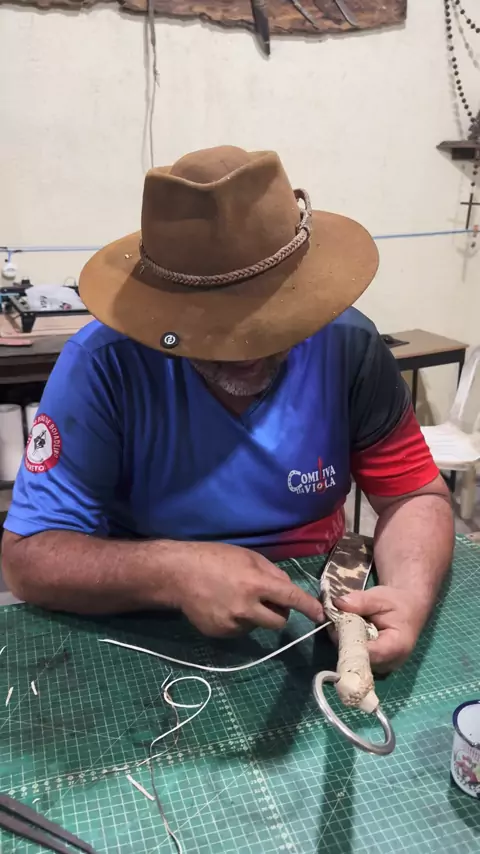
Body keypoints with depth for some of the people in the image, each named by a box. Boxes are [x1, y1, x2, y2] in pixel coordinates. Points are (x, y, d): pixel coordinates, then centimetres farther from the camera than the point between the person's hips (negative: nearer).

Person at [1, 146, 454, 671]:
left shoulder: (348, 346, -11)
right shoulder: (103, 365, -17)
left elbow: (415, 495, -4)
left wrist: (410, 594, -23)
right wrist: (173, 572, -29)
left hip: (318, 624, 2)